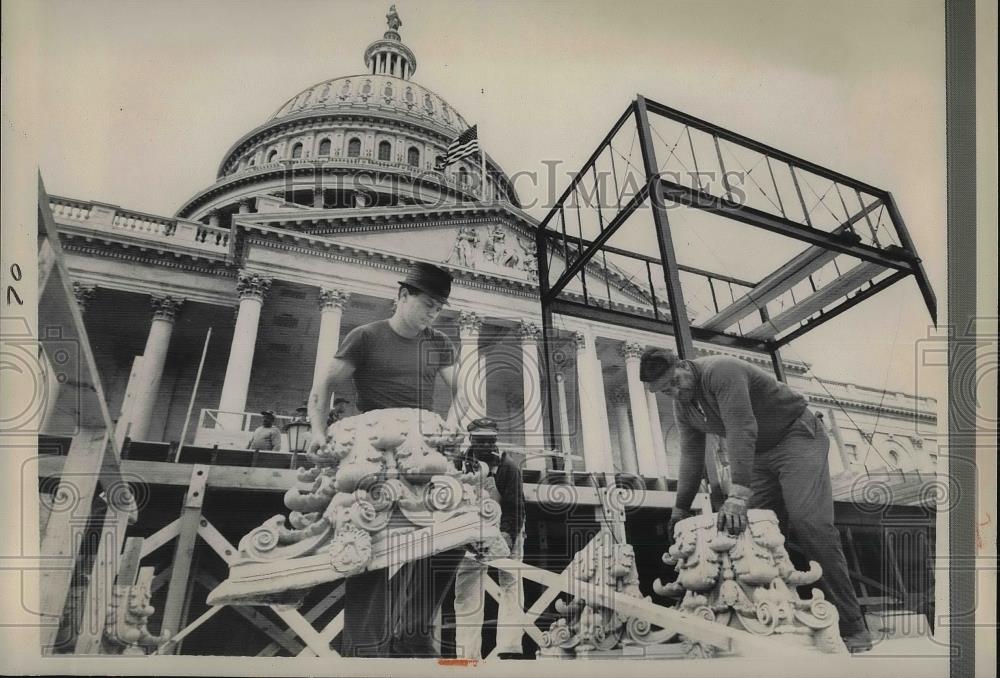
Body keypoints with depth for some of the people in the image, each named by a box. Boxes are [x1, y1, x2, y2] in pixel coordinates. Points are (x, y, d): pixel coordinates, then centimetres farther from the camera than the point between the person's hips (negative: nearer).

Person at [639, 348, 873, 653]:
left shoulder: (721, 371, -26)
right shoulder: (682, 407, 1)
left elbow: (741, 430, -34)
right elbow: (691, 457, 6)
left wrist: (738, 494, -40)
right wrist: (680, 510, 5)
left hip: (798, 436, -8)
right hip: (760, 454, 8)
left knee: (809, 523, -19)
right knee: (750, 526, -3)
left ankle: (852, 627, -10)